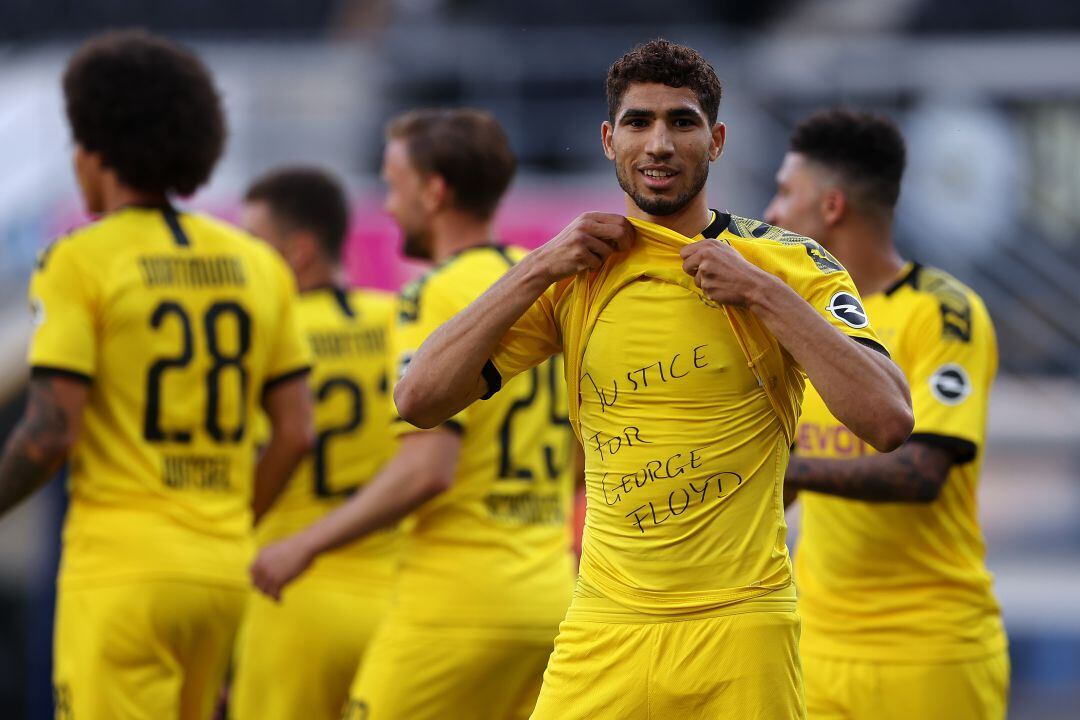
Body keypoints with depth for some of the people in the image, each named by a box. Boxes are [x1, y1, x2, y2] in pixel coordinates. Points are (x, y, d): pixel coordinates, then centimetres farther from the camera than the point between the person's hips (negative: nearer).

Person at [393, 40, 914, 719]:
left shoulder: (789, 263, -1)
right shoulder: (574, 273, 8)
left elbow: (889, 421, -14)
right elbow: (418, 400, 0)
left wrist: (761, 293, -15)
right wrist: (538, 269, -6)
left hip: (739, 631, -2)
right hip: (603, 632, 2)